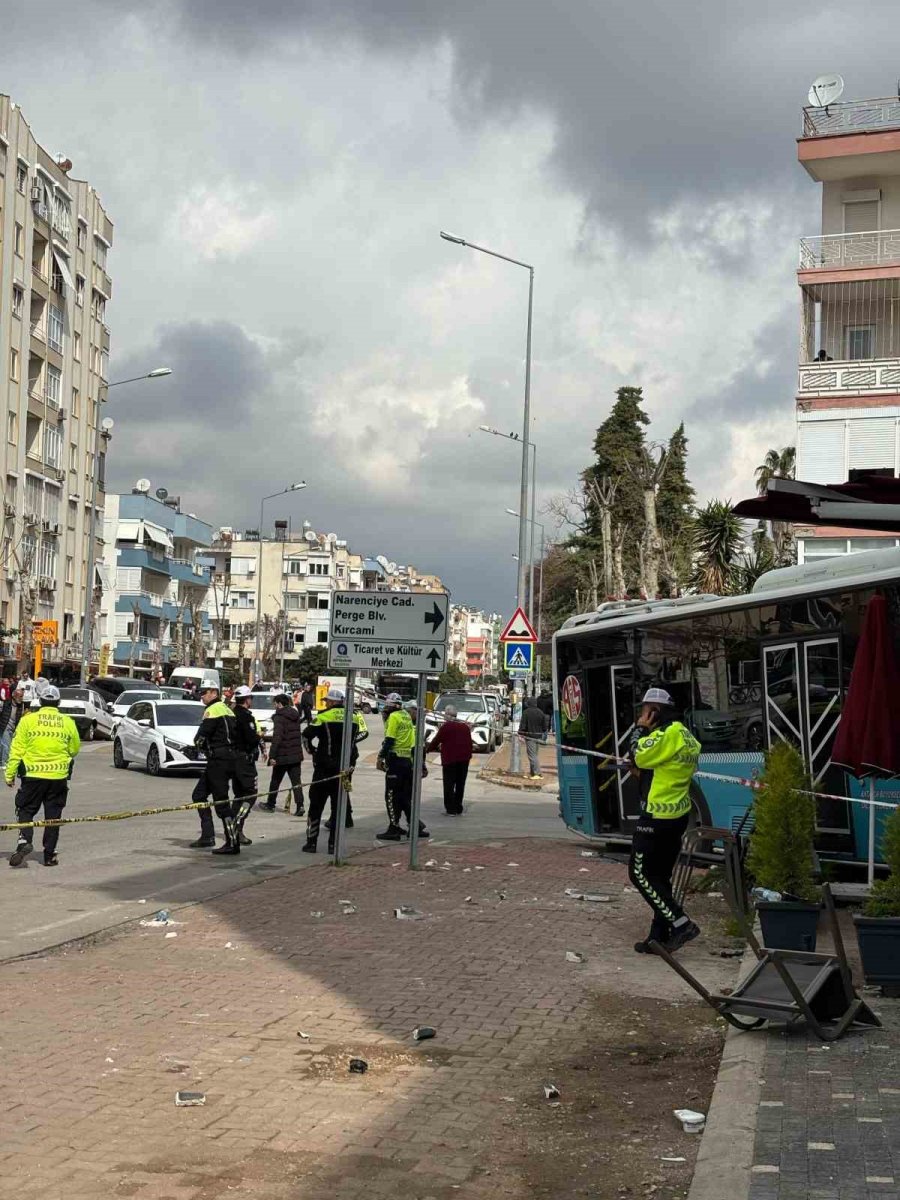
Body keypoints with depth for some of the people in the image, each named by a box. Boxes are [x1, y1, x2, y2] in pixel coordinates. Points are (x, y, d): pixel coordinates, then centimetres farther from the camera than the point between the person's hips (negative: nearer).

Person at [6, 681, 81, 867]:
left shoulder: (28, 720, -4)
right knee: (53, 815, 9)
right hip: (59, 776, 1)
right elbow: (74, 750, 12)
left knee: (26, 810, 10)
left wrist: (10, 774, 3)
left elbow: (17, 750, -4)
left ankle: (24, 840, -13)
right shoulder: (68, 722, 1)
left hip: (33, 775, -1)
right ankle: (49, 855, 11)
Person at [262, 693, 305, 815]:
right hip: (296, 754, 6)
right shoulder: (295, 715, 10)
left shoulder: (279, 717, -14)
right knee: (296, 781, 4)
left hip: (282, 755, -6)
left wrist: (272, 755, -21)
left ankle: (270, 804, 23)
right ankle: (300, 805, -7)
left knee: (275, 781, 10)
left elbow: (277, 738, -21)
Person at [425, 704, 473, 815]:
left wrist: (427, 749, 16)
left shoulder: (445, 727, -7)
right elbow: (469, 743, 13)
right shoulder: (465, 727, 11)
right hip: (464, 760, 5)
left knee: (449, 785, 0)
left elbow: (436, 741, -1)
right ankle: (458, 809, 15)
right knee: (460, 785, 12)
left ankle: (451, 810, -4)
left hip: (450, 760, -5)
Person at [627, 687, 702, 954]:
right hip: (678, 814, 10)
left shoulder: (669, 733, -17)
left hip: (658, 816, -10)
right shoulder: (687, 736, 13)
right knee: (660, 877, 14)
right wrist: (644, 774, 9)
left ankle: (681, 924, -9)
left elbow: (638, 755, -15)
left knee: (640, 873, -3)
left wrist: (640, 729, -3)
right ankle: (660, 936, 16)